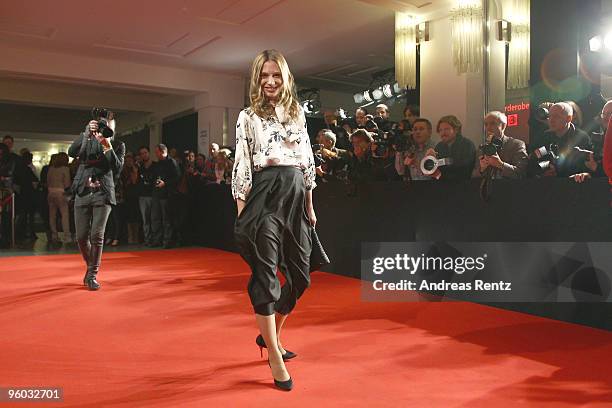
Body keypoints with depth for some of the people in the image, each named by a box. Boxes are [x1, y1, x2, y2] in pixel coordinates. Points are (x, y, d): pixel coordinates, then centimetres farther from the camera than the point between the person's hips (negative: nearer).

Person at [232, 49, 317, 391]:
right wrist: (241, 210, -7)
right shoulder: (248, 116, 4)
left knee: (300, 275, 8)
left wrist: (310, 205, 13)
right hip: (264, 195, -5)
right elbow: (242, 165, -2)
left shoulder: (298, 112, 15)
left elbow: (307, 161, 16)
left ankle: (270, 334, 31)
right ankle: (275, 356, 9)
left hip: (295, 195, 5)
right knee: (265, 275, -3)